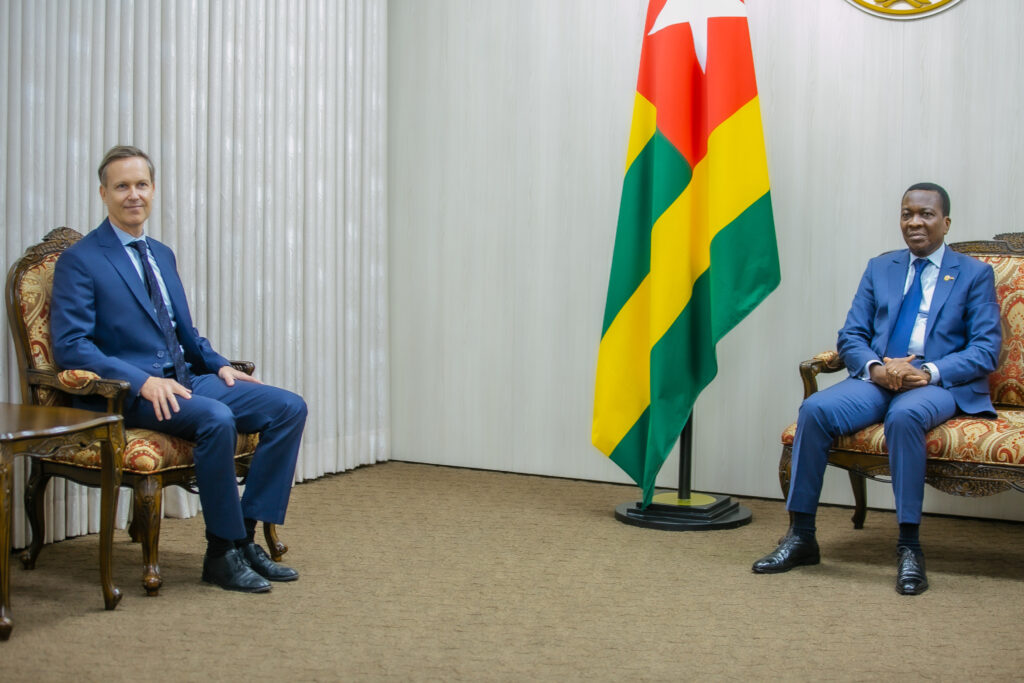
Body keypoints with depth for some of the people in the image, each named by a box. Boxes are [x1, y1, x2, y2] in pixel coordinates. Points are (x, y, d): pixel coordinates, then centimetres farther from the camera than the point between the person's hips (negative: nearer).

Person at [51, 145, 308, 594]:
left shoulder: (162, 255, 20)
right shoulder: (80, 261, -3)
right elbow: (69, 345, -13)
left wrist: (218, 364, 6)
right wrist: (143, 381, -23)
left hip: (184, 380, 8)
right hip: (126, 394, -7)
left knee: (289, 407, -11)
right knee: (217, 419, -35)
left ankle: (246, 536, -11)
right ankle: (222, 553, -19)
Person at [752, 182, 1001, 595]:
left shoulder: (975, 274, 10)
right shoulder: (880, 268, 20)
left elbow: (986, 349, -1)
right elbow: (850, 337, 13)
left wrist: (930, 372, -18)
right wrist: (876, 368, -11)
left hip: (939, 385, -3)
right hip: (877, 379, 3)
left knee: (904, 415, -39)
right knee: (815, 409, -26)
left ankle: (909, 546, -31)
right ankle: (801, 535, -19)